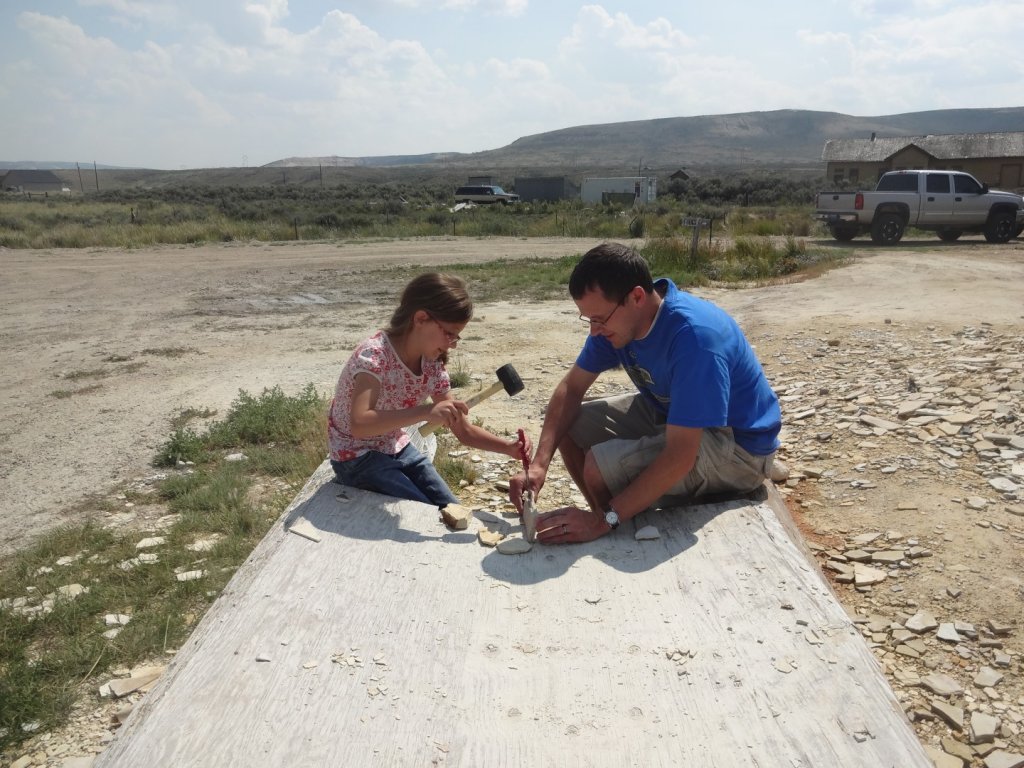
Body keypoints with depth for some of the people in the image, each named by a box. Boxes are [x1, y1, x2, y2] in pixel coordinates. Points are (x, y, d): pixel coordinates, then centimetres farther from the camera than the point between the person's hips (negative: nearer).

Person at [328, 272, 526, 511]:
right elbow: (359, 425, -41)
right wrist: (426, 412, -48)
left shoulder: (432, 365, -7)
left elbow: (464, 431, -1)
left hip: (398, 450, 7)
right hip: (358, 457, -7)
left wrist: (508, 447, -18)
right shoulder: (374, 354, -27)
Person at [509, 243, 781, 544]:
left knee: (602, 465, -25)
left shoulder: (694, 336, -35)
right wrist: (539, 463, -16)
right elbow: (572, 386, -3)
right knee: (571, 427, 1)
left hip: (738, 443, -8)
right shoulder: (615, 316, -11)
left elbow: (679, 457, -37)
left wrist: (605, 520, -34)